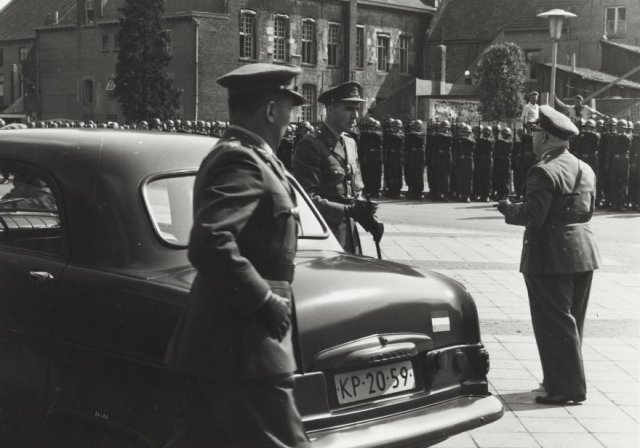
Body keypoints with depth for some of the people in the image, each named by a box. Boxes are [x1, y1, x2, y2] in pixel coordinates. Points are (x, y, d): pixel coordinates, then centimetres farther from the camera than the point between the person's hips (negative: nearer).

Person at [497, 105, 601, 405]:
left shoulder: (544, 172, -17)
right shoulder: (585, 170, 11)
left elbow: (533, 215, -21)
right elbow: (587, 211, 14)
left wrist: (508, 209, -4)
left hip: (551, 256, -9)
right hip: (582, 252, 9)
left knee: (554, 323, -1)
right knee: (571, 321, 18)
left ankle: (568, 387, 3)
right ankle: (568, 379, 29)